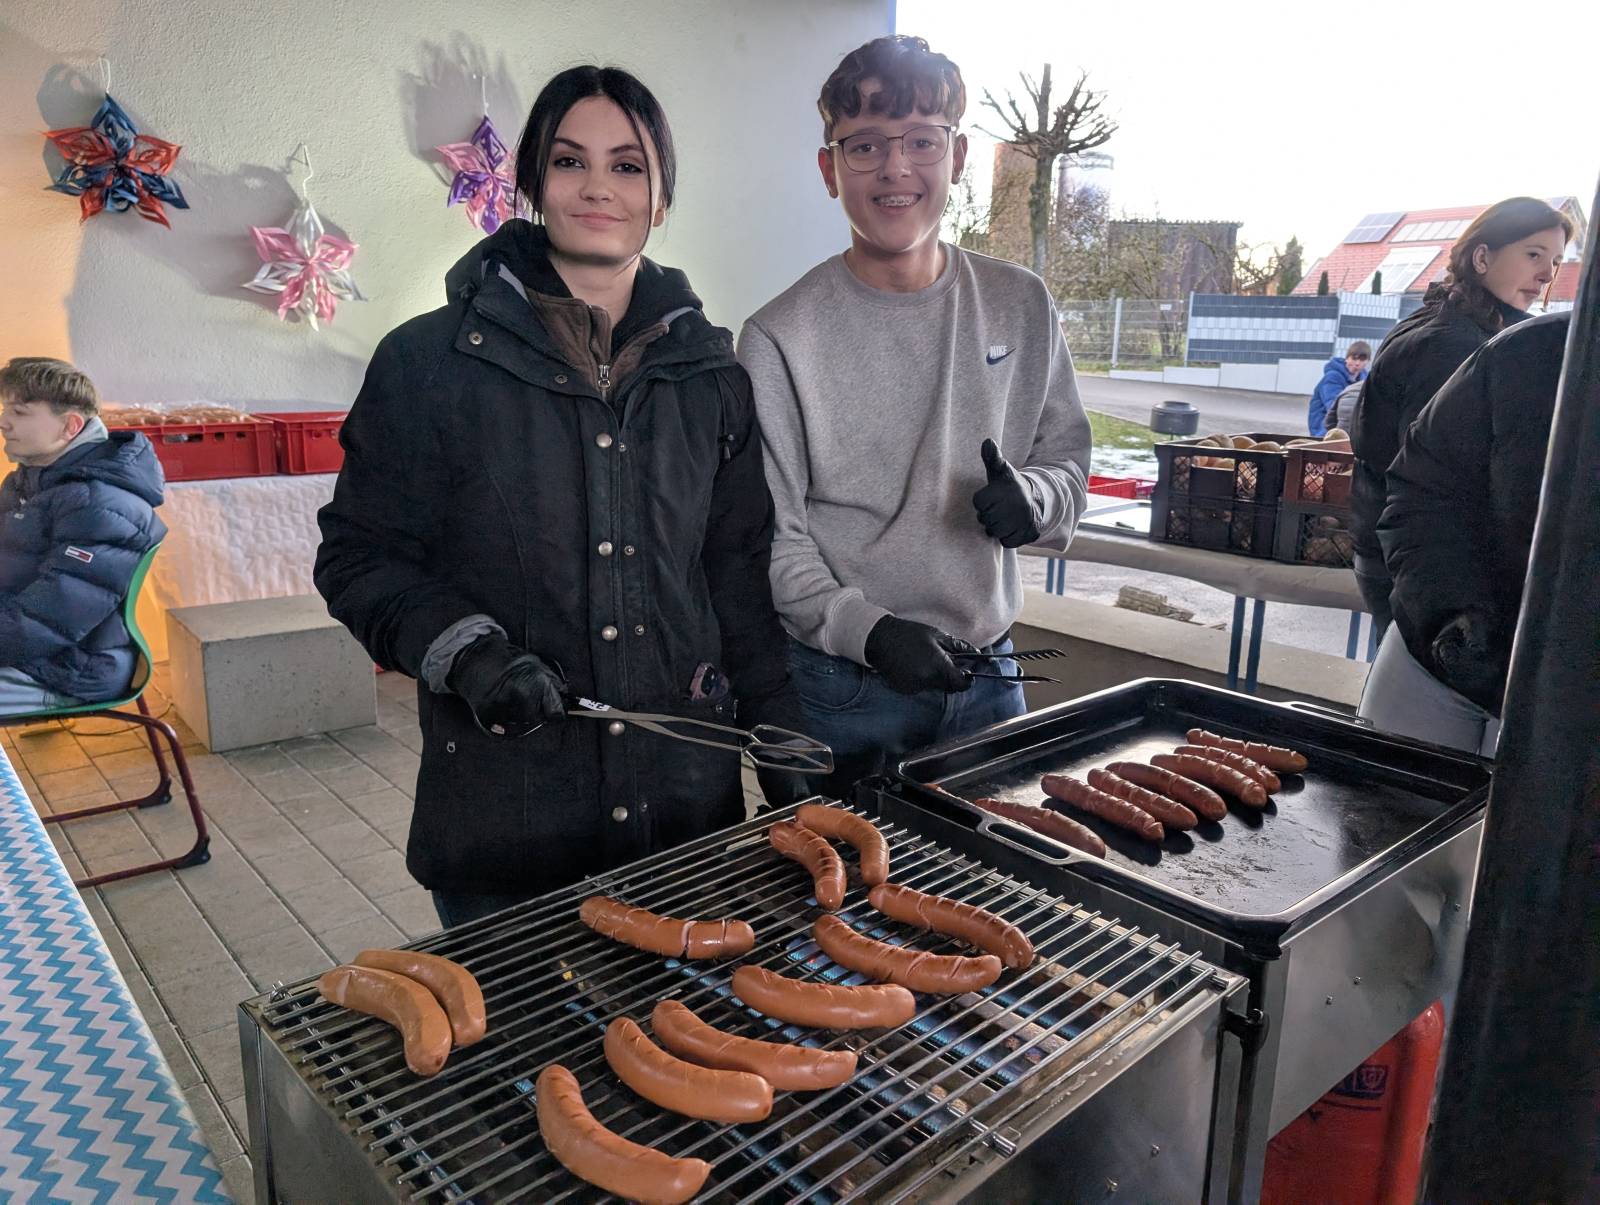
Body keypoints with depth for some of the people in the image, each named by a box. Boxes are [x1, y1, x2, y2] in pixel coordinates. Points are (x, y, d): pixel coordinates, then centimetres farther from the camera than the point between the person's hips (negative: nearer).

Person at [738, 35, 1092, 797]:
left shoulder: (1021, 306, 3)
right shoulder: (781, 336, -10)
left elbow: (1069, 455, 11)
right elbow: (770, 540, -11)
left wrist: (1035, 496, -12)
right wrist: (868, 632, -25)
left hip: (987, 676, 4)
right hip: (843, 693, -4)